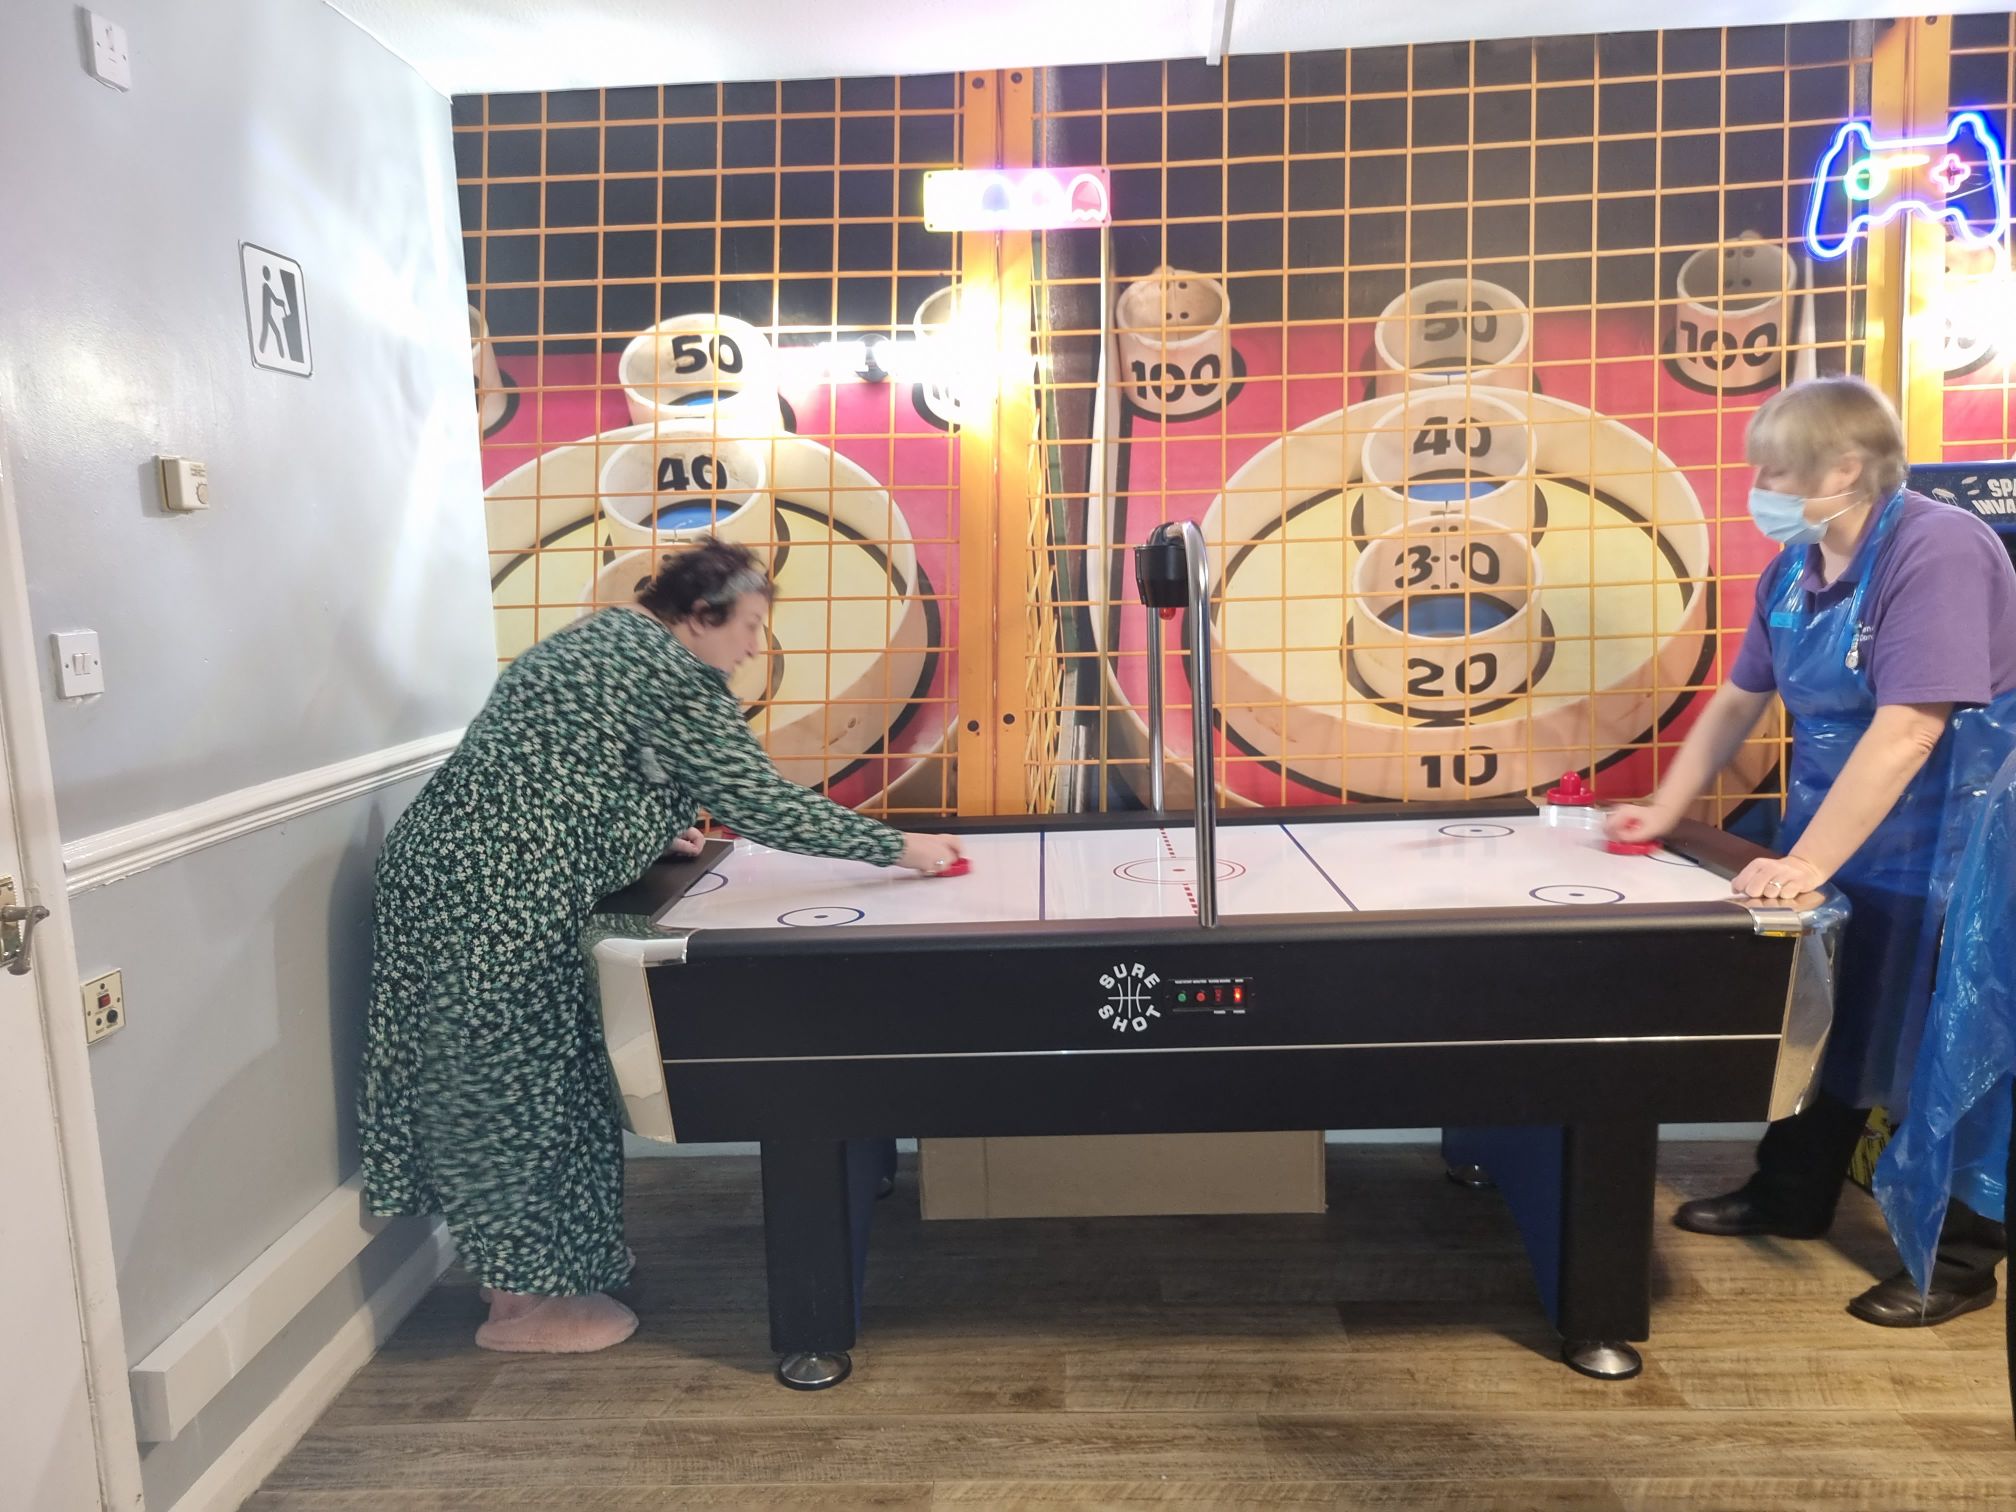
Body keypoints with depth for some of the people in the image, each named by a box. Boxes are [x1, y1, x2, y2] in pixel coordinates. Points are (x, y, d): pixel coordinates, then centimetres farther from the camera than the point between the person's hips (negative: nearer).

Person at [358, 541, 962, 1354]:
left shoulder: (595, 639, 18)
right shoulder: (672, 674, -13)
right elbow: (761, 800, -16)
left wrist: (650, 831, 17)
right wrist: (897, 846, -10)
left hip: (446, 861, 10)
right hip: (494, 894, -10)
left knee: (498, 1075, 18)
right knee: (511, 1081, 1)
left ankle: (526, 1261, 33)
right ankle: (521, 1305, 16)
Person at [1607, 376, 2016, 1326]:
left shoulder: (1939, 551, -23)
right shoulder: (1794, 567, 2)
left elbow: (1908, 728, -30)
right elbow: (1739, 699, 12)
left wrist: (1809, 863, -32)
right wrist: (1663, 809, 9)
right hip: (1831, 828, 8)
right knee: (1817, 1019, 17)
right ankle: (1790, 1197, 34)